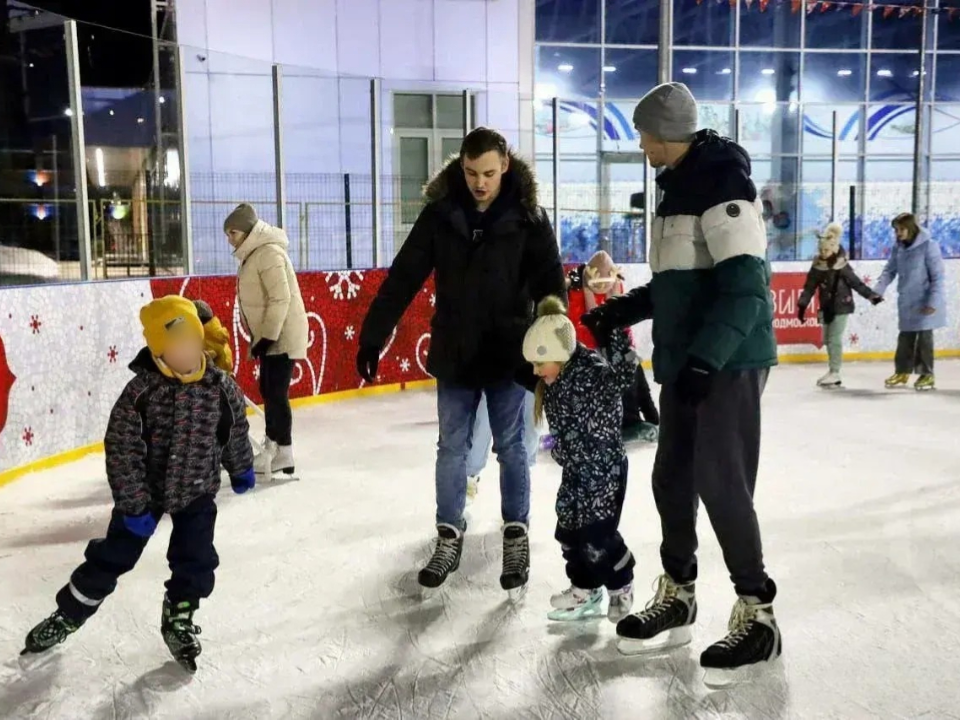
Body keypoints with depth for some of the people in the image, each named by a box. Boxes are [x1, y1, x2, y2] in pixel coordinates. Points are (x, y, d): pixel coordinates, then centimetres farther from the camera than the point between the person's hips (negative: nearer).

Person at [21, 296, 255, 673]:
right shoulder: (140, 392, -22)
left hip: (196, 491, 1)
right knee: (112, 556, 8)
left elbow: (236, 429, 4)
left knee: (195, 561, -3)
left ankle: (179, 619, 22)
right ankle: (68, 615, 29)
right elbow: (121, 451, -19)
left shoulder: (221, 387, -14)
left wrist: (241, 469, 16)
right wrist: (134, 505, -18)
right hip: (144, 489, -1)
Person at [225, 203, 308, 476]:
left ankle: (283, 456, -2)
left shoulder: (269, 252, -17)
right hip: (269, 334, 10)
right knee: (268, 390, 15)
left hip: (282, 335, -10)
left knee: (276, 393, -8)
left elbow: (281, 299, -23)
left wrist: (267, 337, -23)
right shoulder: (254, 253, 14)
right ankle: (272, 447, 25)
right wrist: (258, 337, 19)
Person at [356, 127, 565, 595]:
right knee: (451, 448, 9)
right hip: (454, 354, 2)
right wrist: (372, 337, -6)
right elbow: (402, 278, -3)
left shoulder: (527, 217, -7)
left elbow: (550, 286, -8)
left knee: (510, 447, 8)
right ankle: (449, 538, 22)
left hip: (508, 354, -2)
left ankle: (516, 538, 20)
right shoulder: (440, 213, -3)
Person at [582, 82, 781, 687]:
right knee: (673, 479, 12)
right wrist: (622, 309, 17)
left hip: (728, 363, -9)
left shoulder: (722, 181, -14)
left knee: (722, 484, -6)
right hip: (687, 363, 9)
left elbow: (745, 284, -23)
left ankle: (757, 614, 9)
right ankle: (678, 598, 26)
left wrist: (707, 358, -29)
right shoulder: (680, 184, 16)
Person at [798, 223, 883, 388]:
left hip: (841, 307, -6)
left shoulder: (842, 267, -12)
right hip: (826, 308, 6)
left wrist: (872, 295, -13)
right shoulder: (817, 267, 1)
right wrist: (802, 305, -2)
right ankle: (832, 371, 20)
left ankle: (834, 373, -3)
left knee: (835, 339, -9)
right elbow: (809, 288, 3)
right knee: (827, 340, 10)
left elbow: (857, 283, -9)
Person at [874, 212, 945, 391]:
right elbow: (890, 270, 8)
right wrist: (878, 290, -6)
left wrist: (934, 301, -18)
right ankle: (902, 372, 25)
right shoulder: (898, 246, 3)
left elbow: (937, 276, -14)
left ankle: (927, 375, 15)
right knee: (905, 337, 13)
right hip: (906, 301, 6)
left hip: (924, 302, -6)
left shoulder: (928, 245, -15)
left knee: (924, 337, 2)